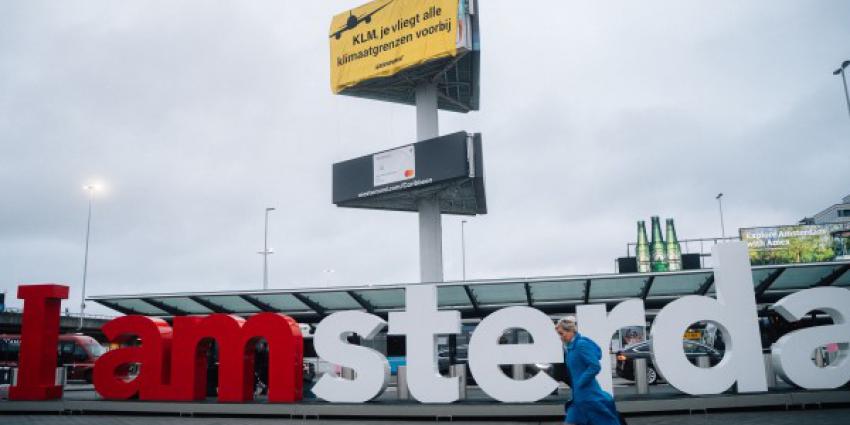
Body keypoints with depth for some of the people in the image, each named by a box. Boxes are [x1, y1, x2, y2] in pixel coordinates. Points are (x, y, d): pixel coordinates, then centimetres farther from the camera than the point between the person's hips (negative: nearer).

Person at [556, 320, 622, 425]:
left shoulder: (582, 344, -15)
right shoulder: (570, 347, 12)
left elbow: (595, 367, -22)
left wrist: (579, 384, -17)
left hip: (589, 396, -9)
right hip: (579, 397, 9)